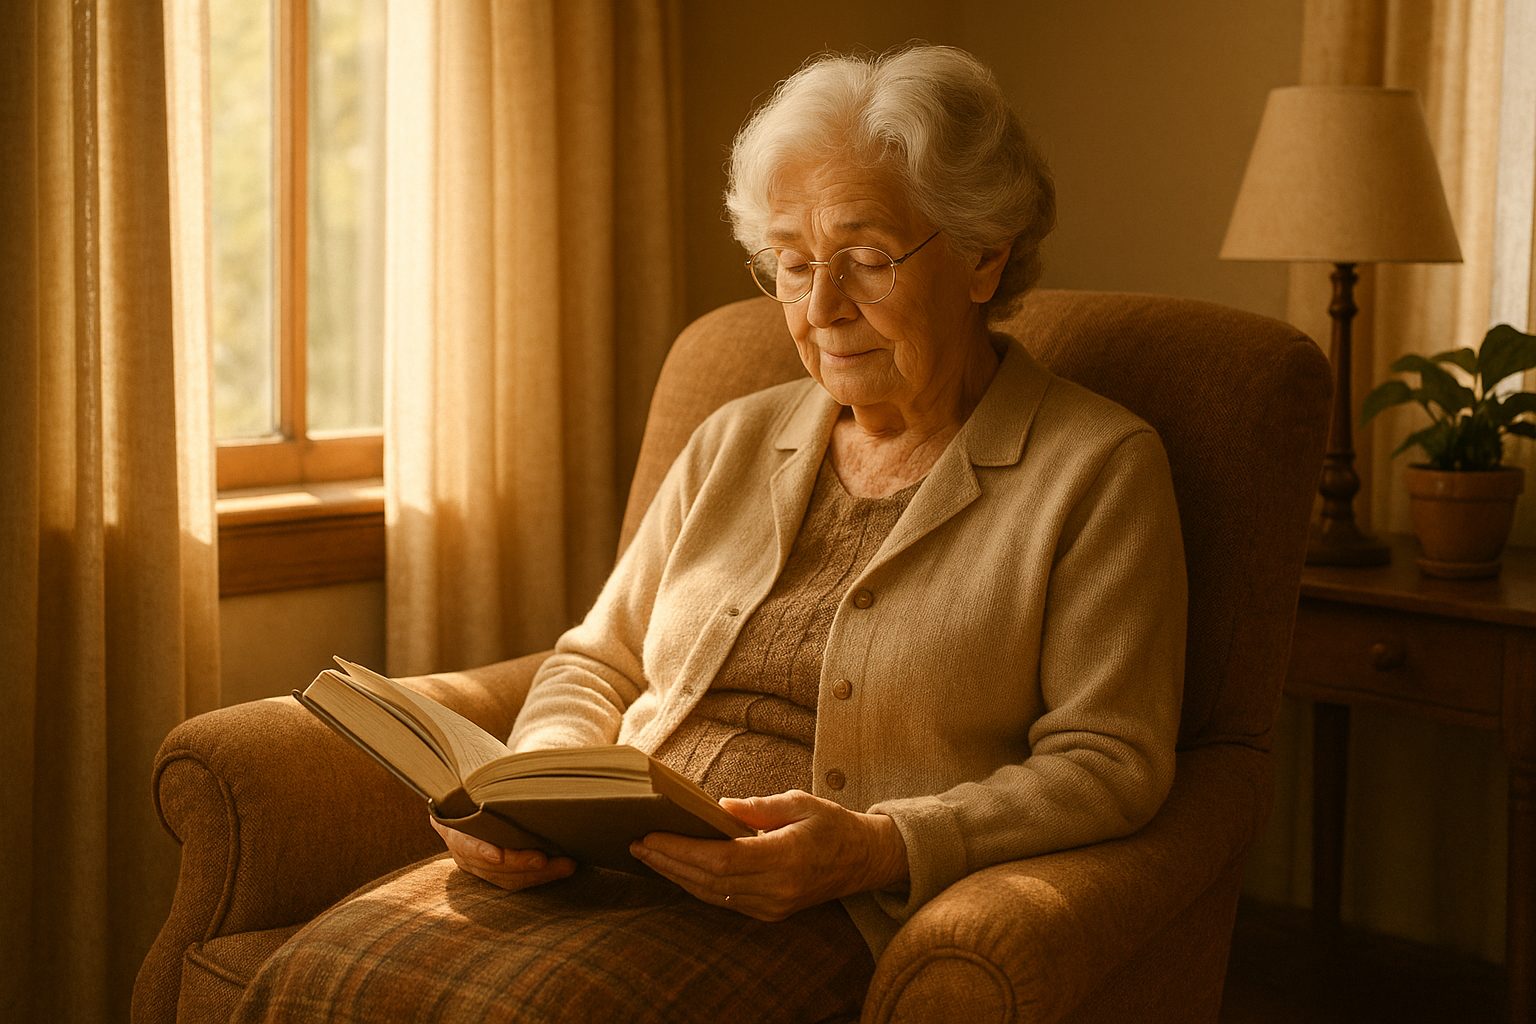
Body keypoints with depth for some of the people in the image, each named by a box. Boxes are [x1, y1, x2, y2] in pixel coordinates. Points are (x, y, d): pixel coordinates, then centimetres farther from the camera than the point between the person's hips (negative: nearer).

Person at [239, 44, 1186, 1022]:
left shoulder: (1102, 467, 2)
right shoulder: (736, 442, 19)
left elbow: (1106, 762, -5)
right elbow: (597, 660, 22)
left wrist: (880, 848, -20)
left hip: (825, 911, -5)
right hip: (608, 865, 5)